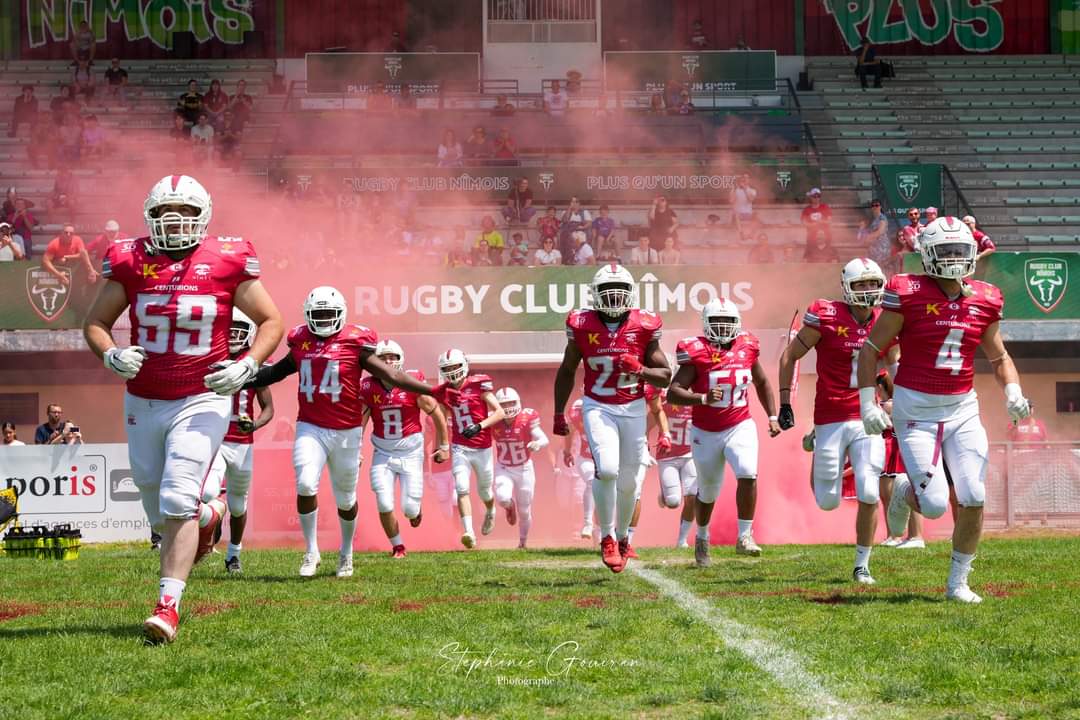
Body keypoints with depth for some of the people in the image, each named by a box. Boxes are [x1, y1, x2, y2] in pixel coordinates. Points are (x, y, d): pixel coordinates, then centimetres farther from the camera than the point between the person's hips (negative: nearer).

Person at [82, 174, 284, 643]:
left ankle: (168, 606, -16)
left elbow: (271, 321, 4)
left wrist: (248, 366, -13)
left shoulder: (227, 262, -6)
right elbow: (95, 322, 7)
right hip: (143, 401, 4)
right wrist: (111, 355, -14)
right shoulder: (131, 262, -2)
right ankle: (207, 518, 50)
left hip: (201, 401, -4)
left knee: (177, 502, -16)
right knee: (155, 502, 16)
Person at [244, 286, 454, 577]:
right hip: (310, 429, 2)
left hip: (346, 432, -1)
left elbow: (391, 375, -4)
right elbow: (275, 372, 23)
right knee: (305, 485, -18)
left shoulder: (355, 342, -5)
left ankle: (346, 553, 34)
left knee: (346, 498, 10)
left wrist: (432, 391, -8)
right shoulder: (301, 342, 5)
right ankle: (311, 552, -1)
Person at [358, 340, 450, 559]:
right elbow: (359, 423, 5)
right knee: (384, 505, -9)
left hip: (410, 452, -1)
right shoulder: (368, 388, -7)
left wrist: (444, 446, 5)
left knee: (409, 508, -2)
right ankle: (397, 547, 14)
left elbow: (436, 414, -1)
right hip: (383, 454, 2)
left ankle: (415, 511, 37)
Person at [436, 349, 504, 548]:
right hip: (459, 448, 2)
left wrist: (479, 426, -25)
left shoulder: (478, 385, -11)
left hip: (482, 449, -2)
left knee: (484, 490, 15)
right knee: (462, 488, -17)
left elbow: (499, 413, -12)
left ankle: (490, 512, 50)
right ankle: (469, 533, -24)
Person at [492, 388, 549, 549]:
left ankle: (523, 542, 34)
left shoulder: (527, 419, -20)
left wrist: (538, 443, -46)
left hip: (524, 469, -1)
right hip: (503, 469, 1)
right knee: (503, 498, -27)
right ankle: (510, 506, 13)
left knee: (524, 510, 8)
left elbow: (544, 440, -25)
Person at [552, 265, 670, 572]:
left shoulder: (643, 327, -4)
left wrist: (640, 371, -18)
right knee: (607, 469, -22)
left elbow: (665, 377, 2)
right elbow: (566, 372, 11)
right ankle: (607, 538, -7)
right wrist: (559, 413, 10)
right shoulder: (582, 325, -4)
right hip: (598, 407, -2)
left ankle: (622, 537, 31)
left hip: (633, 409, 2)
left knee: (628, 481, 8)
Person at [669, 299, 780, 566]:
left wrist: (772, 417, 13)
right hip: (706, 433, -2)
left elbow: (762, 383, 18)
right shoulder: (696, 353, -14)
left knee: (748, 475, -23)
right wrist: (704, 399, -35)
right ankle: (702, 537, 39)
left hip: (740, 427, 2)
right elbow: (672, 393, -20)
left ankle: (745, 537, -14)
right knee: (708, 492, 12)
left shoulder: (746, 348, -1)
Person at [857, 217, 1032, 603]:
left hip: (962, 409, 4)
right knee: (935, 505, -10)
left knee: (973, 499, -6)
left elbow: (999, 357, 17)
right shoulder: (908, 294, -11)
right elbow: (870, 349, -4)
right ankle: (904, 493, 28)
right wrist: (867, 404, -12)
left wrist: (1013, 393, -2)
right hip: (916, 410, -4)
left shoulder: (984, 300, 3)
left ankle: (958, 582, 12)